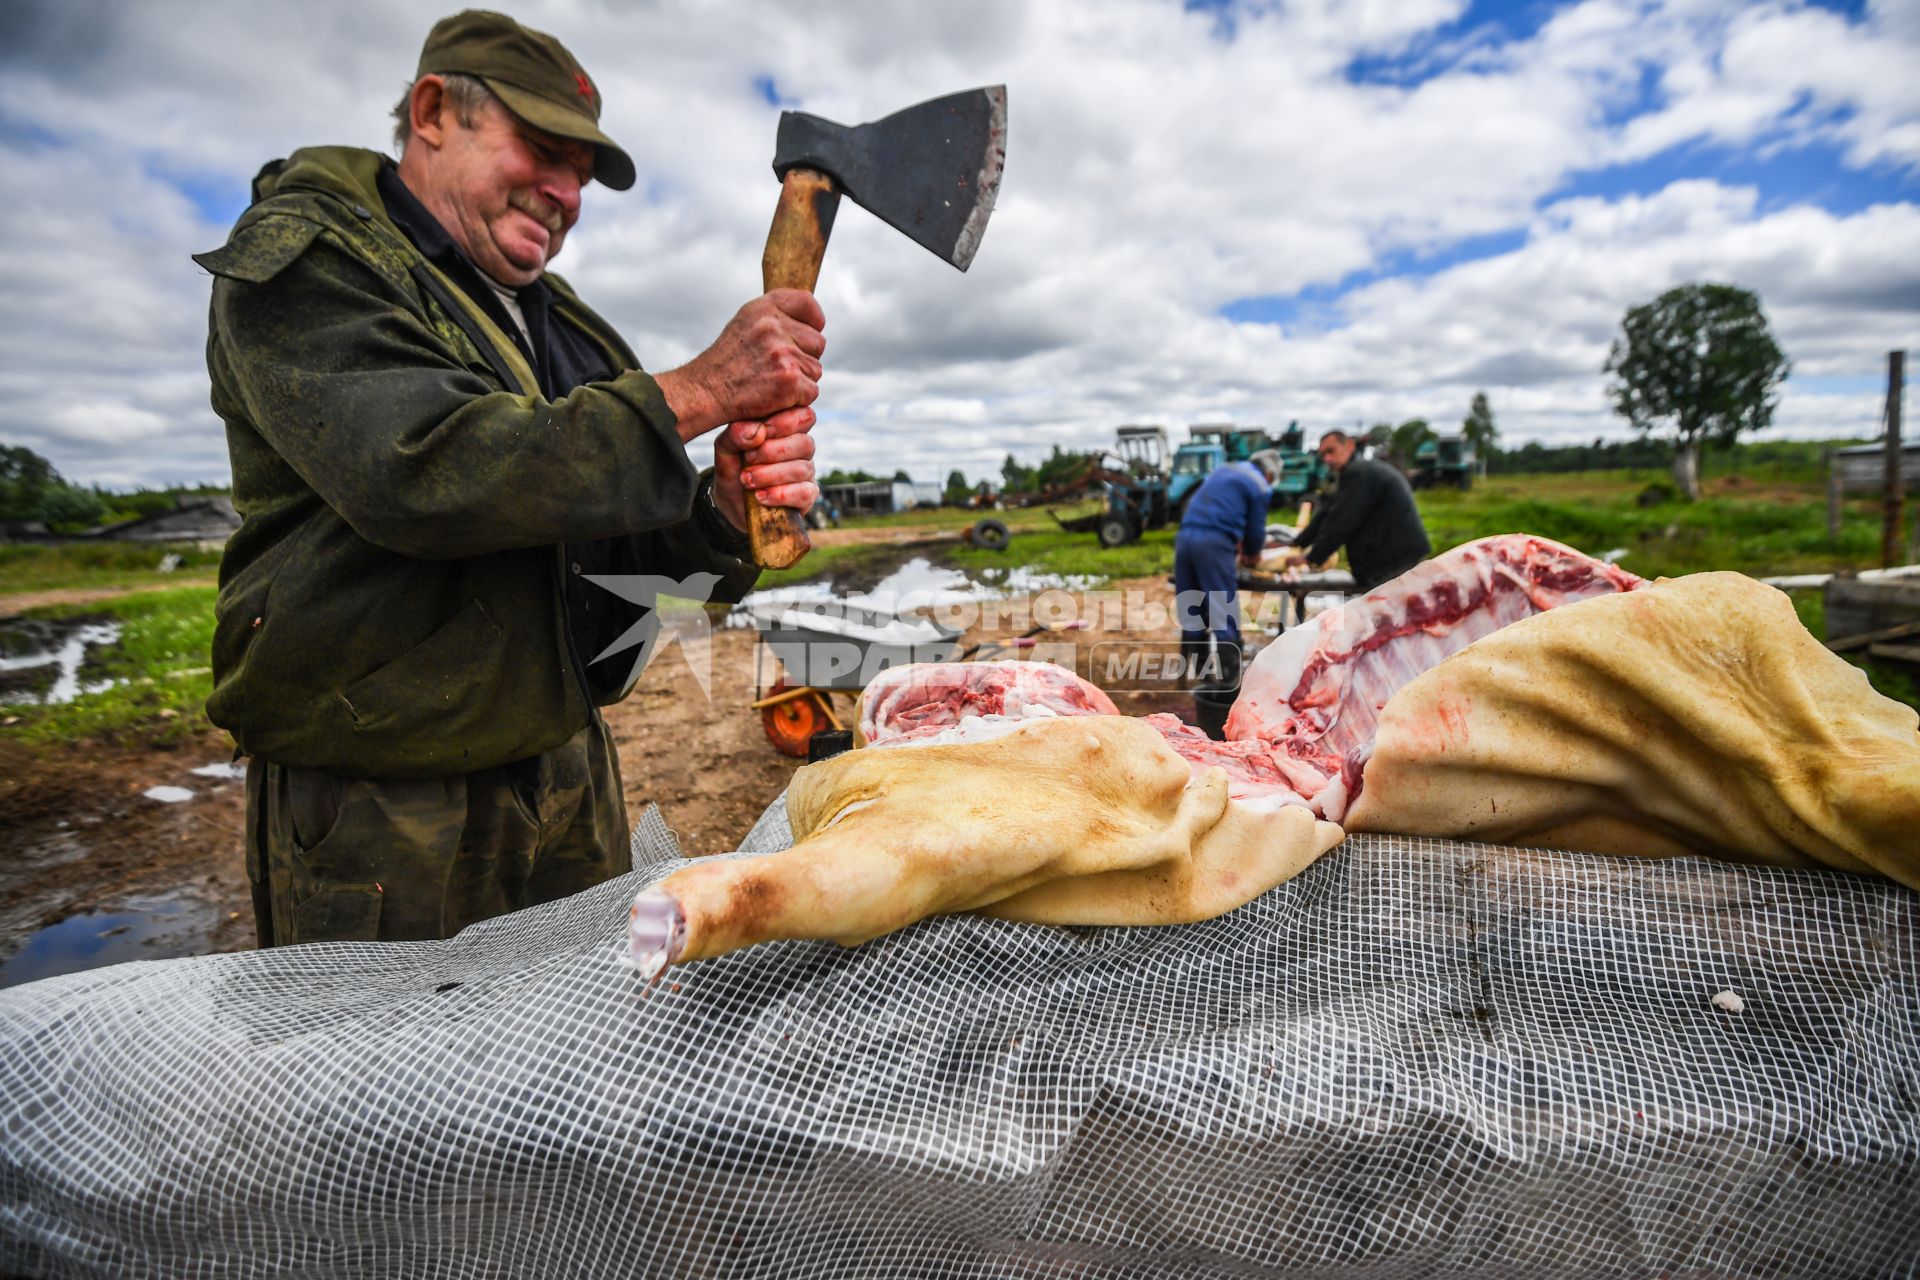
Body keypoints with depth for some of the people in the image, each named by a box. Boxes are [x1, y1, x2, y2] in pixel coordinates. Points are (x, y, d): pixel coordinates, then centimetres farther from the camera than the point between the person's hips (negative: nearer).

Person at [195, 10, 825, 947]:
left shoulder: (556, 323, 14)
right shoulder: (301, 259, -7)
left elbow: (635, 530, 7)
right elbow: (424, 472, -26)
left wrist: (726, 506, -18)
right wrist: (699, 391, -24)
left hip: (567, 770, 7)